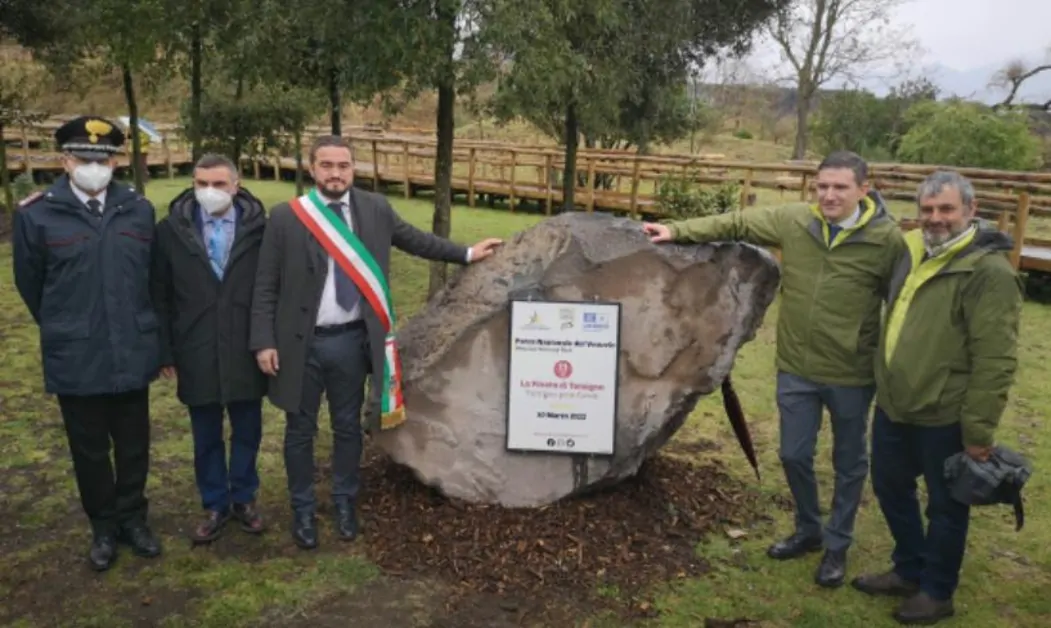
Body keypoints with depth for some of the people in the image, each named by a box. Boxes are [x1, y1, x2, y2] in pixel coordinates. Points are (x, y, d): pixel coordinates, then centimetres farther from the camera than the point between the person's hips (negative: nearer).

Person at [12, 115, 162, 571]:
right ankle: (103, 528, 31)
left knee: (134, 446, 14)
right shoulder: (36, 214, -8)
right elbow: (30, 285, 5)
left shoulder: (139, 209, 0)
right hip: (75, 359, -2)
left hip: (133, 354, 2)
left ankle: (132, 519, 33)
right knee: (89, 450, 12)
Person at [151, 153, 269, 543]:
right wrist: (165, 352, -1)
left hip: (246, 352, 0)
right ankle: (215, 505, 30)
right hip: (196, 354, 0)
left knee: (247, 432, 14)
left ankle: (244, 498, 33)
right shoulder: (171, 230, -3)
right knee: (206, 438, 14)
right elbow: (160, 297, 1)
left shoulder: (259, 227, -6)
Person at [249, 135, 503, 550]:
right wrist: (264, 342, -10)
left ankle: (345, 503, 35)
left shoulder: (375, 209, 1)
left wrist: (465, 254, 15)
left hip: (351, 340, 2)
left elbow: (414, 240, 15)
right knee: (300, 430, 12)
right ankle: (302, 510, 30)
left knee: (348, 427, 16)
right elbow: (266, 287, -5)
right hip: (301, 342, -2)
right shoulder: (285, 217, -7)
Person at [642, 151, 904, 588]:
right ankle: (808, 530, 40)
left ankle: (837, 545, 34)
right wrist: (677, 231, -2)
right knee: (794, 456, 15)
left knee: (849, 463, 14)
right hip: (795, 368, 3)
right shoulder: (793, 220, -5)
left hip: (851, 375, -3)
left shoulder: (886, 239, -13)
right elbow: (735, 224, 4)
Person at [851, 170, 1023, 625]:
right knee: (890, 488, 21)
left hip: (944, 416, -8)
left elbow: (995, 360, -19)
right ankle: (909, 571, 41)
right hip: (893, 405, 8)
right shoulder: (910, 251, 7)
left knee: (945, 506, 10)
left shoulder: (988, 271, -17)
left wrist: (979, 429, -19)